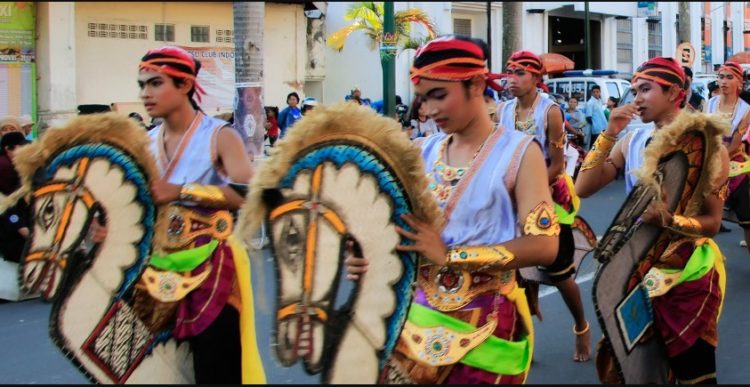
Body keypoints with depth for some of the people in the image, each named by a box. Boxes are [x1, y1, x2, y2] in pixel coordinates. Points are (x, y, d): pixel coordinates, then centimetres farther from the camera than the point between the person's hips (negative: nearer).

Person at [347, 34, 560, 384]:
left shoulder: (519, 152, -8)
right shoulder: (422, 153, 5)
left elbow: (543, 245, -17)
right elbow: (395, 223, 8)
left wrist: (448, 254, -21)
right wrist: (366, 256, -15)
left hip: (487, 324, -3)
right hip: (420, 315, 4)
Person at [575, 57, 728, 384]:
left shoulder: (707, 146, -12)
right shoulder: (631, 141, 1)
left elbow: (713, 222, -12)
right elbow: (583, 188, -8)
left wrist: (669, 221, -30)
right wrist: (609, 135, -15)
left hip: (688, 268, -4)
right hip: (636, 262, 4)